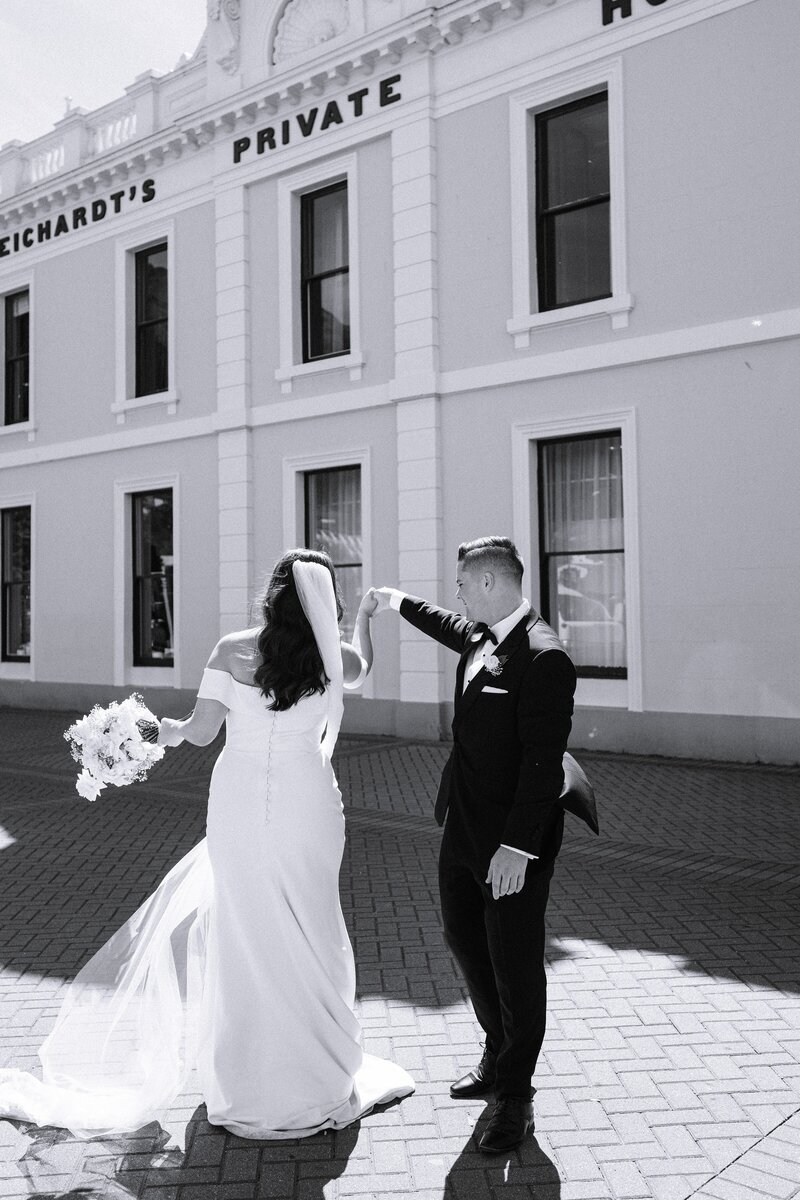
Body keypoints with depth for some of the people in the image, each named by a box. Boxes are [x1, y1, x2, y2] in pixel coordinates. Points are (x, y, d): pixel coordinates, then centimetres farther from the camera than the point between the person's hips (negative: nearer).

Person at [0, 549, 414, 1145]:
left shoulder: (232, 650, -7)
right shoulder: (333, 659, -2)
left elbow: (202, 731, -6)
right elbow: (363, 666, 22)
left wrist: (169, 729, 12)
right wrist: (367, 612, 38)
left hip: (239, 805, 0)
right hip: (306, 807, 0)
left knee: (245, 936, 14)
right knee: (304, 939, 13)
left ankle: (248, 1083, 28)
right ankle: (314, 1081, 27)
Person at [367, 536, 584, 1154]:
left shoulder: (544, 657, -23)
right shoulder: (485, 635, 5)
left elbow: (543, 762, -25)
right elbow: (453, 628, 30)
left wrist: (517, 847, -25)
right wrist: (398, 602, 42)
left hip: (513, 841, -9)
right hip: (465, 826, 10)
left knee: (515, 965, 6)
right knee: (466, 940, 22)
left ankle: (515, 1095, 25)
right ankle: (499, 1056, 43)